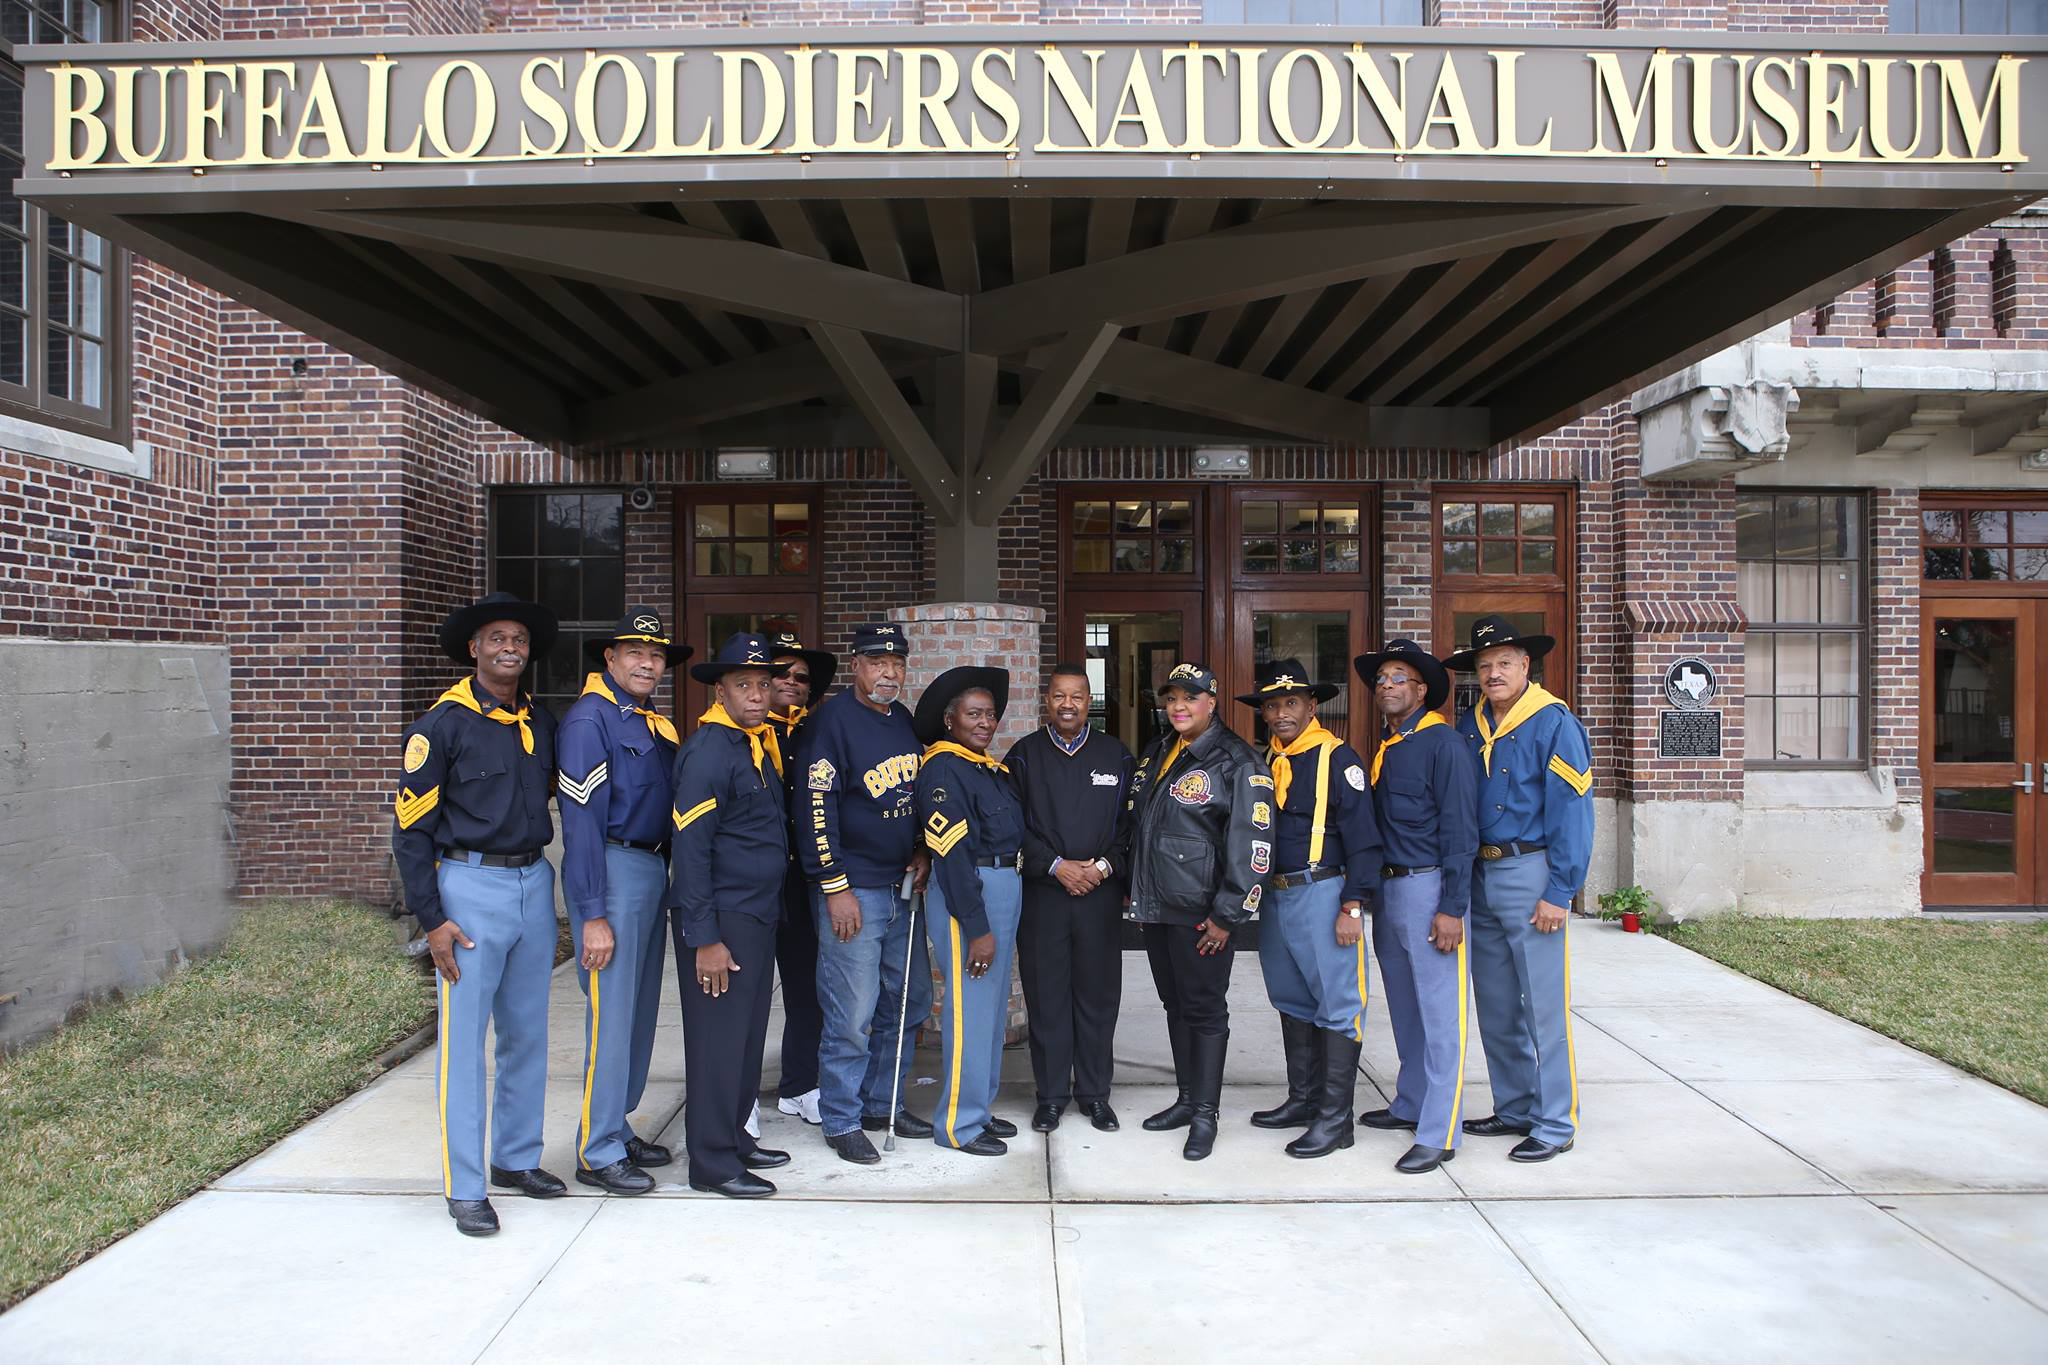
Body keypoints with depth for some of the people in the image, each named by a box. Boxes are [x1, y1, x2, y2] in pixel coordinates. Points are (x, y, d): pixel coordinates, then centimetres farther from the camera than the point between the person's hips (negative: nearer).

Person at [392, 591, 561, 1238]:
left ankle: (518, 1158, 28)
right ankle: (465, 1187, 8)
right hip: (472, 886, -6)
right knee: (464, 1039, -2)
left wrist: (543, 888, 14)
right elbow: (410, 829, -7)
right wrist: (432, 919, -12)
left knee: (528, 1033, 13)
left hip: (535, 882, 6)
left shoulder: (541, 723, 10)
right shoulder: (442, 724, -7)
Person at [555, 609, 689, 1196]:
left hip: (653, 869, 9)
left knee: (641, 1010, 15)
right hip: (613, 870, -9)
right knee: (611, 1013, -4)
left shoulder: (656, 724, 14)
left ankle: (617, 1128, 28)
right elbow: (581, 821, -16)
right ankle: (598, 1153, 7)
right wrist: (593, 915, -19)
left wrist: (663, 874, 11)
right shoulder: (589, 720, -12)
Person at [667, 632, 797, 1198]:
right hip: (720, 921, -9)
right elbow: (690, 848, -19)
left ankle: (734, 1139, 30)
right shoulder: (708, 749, -15)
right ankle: (712, 1163, 10)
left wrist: (771, 910, 16)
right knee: (719, 1039, -1)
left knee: (748, 1036, 17)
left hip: (759, 916, 9)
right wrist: (704, 938, -20)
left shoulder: (763, 743, 12)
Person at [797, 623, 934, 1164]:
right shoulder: (832, 720, -12)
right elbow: (817, 808, -16)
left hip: (902, 887, 8)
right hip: (852, 892, -8)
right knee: (853, 1013, -4)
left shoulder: (906, 722, 11)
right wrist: (835, 887, -18)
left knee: (908, 999, 14)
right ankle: (841, 1121, 12)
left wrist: (922, 851, 8)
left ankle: (881, 1103, 29)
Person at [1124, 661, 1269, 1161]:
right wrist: (1133, 887, 19)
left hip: (1200, 913, -8)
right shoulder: (1157, 753, 13)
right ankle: (1186, 1099, 29)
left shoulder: (1237, 763, -12)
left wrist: (1227, 915, -18)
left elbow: (1250, 843, -16)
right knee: (1175, 1004, 16)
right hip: (1156, 907, 8)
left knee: (1205, 1009, 1)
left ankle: (1205, 1114, 10)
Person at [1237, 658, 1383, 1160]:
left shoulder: (1338, 758, -8)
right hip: (1274, 897, 8)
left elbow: (1361, 836, -11)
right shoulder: (1265, 761, 13)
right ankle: (1303, 1099, 27)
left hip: (1322, 894, -8)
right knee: (1292, 1002, 15)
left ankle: (1335, 1118, 2)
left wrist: (1352, 908, -15)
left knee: (1336, 1005, -3)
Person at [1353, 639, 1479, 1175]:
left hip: (1429, 888, -8)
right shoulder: (1384, 748, 14)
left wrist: (1451, 908, -18)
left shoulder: (1443, 742, -10)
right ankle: (1411, 1105, 31)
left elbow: (1460, 830, -14)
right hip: (1388, 889, 8)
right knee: (1405, 1009, 18)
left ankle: (1438, 1134, 1)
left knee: (1440, 1014, -4)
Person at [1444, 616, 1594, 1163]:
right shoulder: (1470, 726, 11)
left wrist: (1558, 892, -16)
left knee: (1544, 1004, -2)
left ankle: (1555, 1123, 9)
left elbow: (1572, 811, -12)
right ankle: (1514, 1109, 27)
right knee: (1496, 1005, 14)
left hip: (1532, 872, -7)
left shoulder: (1553, 723, -9)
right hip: (1480, 875, 7)